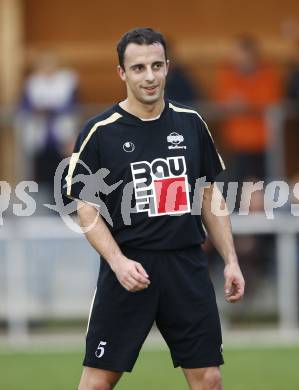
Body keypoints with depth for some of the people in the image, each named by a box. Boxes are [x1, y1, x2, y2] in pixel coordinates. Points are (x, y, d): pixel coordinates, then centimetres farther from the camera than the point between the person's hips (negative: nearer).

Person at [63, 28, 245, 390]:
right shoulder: (99, 131, -4)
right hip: (128, 266, -3)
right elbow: (87, 210, -4)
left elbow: (208, 197, 15)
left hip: (188, 267, 3)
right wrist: (118, 261, -18)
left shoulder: (190, 123, 8)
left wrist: (230, 260, 7)